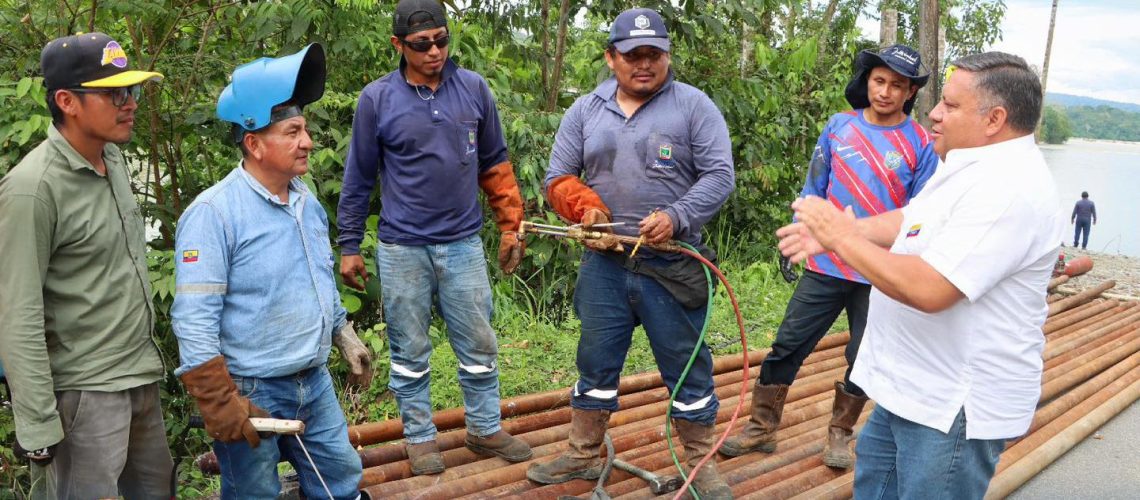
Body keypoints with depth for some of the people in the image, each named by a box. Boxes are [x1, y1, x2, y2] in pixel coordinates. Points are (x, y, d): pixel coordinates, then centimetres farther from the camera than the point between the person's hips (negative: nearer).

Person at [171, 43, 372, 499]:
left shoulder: (307, 201, 5)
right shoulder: (214, 213, -19)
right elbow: (193, 319, -21)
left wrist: (346, 339, 19)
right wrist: (219, 405, -22)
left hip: (315, 384, 7)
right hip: (250, 393, -6)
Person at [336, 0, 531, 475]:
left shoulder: (474, 88, -1)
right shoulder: (376, 98, -6)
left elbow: (495, 164, 7)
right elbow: (358, 180, 1)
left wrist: (511, 225, 6)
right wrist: (349, 246, 2)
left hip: (464, 244, 2)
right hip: (401, 249, -1)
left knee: (479, 345, 10)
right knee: (410, 351, 10)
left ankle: (485, 429, 28)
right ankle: (419, 436, 27)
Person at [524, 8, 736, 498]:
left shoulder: (694, 106, -2)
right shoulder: (584, 111, 8)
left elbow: (719, 176, -7)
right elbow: (558, 177, 8)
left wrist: (676, 218, -22)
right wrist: (586, 207, -11)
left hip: (672, 265, -3)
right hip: (604, 264, 3)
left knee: (687, 366, 7)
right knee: (596, 361, 14)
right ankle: (583, 455, 30)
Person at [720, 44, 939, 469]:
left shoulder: (920, 145, -5)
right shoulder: (839, 126, 0)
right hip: (825, 266, 2)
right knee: (787, 347, 4)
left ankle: (840, 434, 31)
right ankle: (760, 429, 19)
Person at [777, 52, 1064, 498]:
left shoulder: (1007, 189, -28)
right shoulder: (974, 166, 8)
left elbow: (928, 289, -34)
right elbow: (908, 220, 16)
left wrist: (842, 237, -23)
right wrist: (834, 231, 0)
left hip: (954, 406, -11)